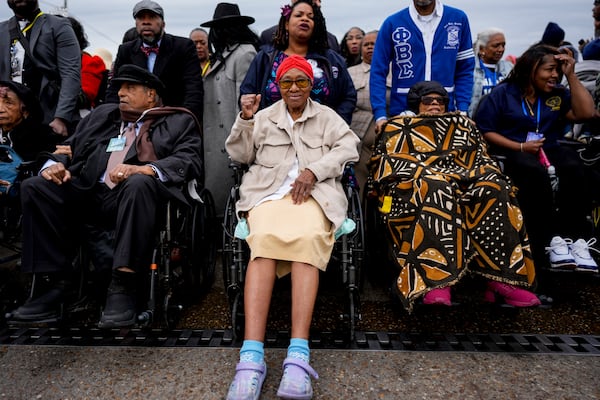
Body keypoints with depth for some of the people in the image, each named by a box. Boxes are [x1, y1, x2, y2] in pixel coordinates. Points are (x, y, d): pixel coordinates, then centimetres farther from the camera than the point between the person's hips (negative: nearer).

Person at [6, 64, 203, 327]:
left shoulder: (179, 121, 14)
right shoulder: (103, 114, 30)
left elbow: (190, 161, -4)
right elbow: (71, 146, 26)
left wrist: (143, 169, -20)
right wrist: (55, 164, 2)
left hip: (134, 194, -5)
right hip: (88, 194, 5)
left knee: (139, 184, -35)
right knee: (34, 187, -15)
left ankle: (123, 288, -31)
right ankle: (57, 282, -11)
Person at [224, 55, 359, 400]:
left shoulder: (327, 116, 23)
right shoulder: (265, 117, 25)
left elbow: (349, 147, 6)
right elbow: (239, 155, 18)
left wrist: (314, 170, -9)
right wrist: (245, 119, 3)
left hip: (315, 192, 0)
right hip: (269, 191, 1)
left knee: (308, 240, -35)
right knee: (264, 241, -34)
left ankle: (298, 355, -41)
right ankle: (252, 356, -41)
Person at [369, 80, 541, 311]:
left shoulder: (463, 126, 32)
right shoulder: (398, 127, 21)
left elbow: (481, 159, 21)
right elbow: (388, 163, 3)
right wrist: (427, 174, -13)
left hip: (464, 183, 4)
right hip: (414, 187, -3)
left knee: (495, 189, -27)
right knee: (437, 189, -38)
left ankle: (501, 278, -31)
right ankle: (436, 281, -46)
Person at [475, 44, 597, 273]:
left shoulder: (558, 94, 17)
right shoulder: (502, 94, 4)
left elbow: (585, 113, 4)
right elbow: (484, 131, -3)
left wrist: (571, 76, 5)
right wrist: (520, 147, -12)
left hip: (549, 150, 4)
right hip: (512, 152, -4)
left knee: (573, 167, -30)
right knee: (535, 172, -37)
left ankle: (575, 238, -28)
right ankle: (548, 241, -31)